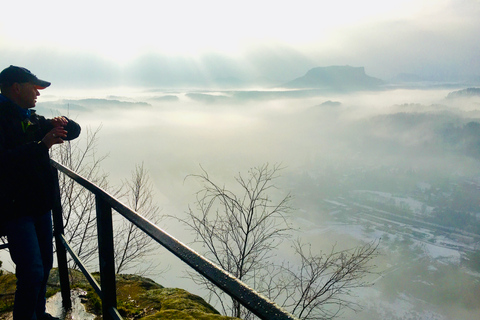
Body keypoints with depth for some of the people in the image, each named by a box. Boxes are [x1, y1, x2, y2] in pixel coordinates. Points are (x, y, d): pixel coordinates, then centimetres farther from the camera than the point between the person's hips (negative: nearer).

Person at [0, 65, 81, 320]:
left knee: (44, 264, 17)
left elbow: (75, 131, 15)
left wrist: (62, 124, -6)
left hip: (40, 205, 8)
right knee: (32, 272, -13)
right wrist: (41, 145, -31)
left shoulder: (32, 120, 12)